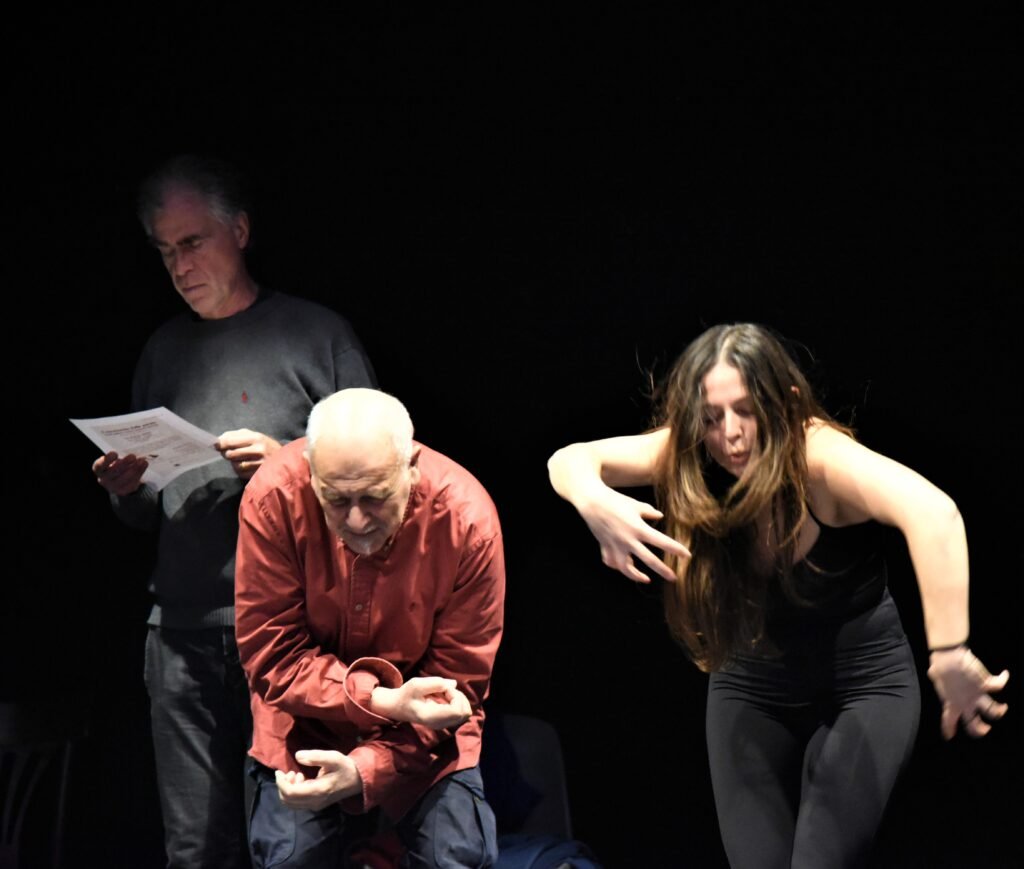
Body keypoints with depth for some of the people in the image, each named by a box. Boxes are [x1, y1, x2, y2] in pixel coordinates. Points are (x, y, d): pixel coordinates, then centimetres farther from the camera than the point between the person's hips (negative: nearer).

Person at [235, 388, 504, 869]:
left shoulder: (467, 521, -24)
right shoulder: (273, 499, -24)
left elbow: (458, 682, -14)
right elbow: (272, 656, -17)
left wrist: (366, 768, -27)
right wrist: (384, 700, -31)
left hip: (423, 737, 0)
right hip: (304, 728, 0)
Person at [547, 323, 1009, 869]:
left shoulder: (819, 455, -31)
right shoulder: (690, 457, -16)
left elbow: (932, 513, -49)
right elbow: (571, 460, -20)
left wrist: (949, 657, -59)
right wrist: (596, 504, -44)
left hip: (862, 688, -4)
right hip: (752, 693, 4)